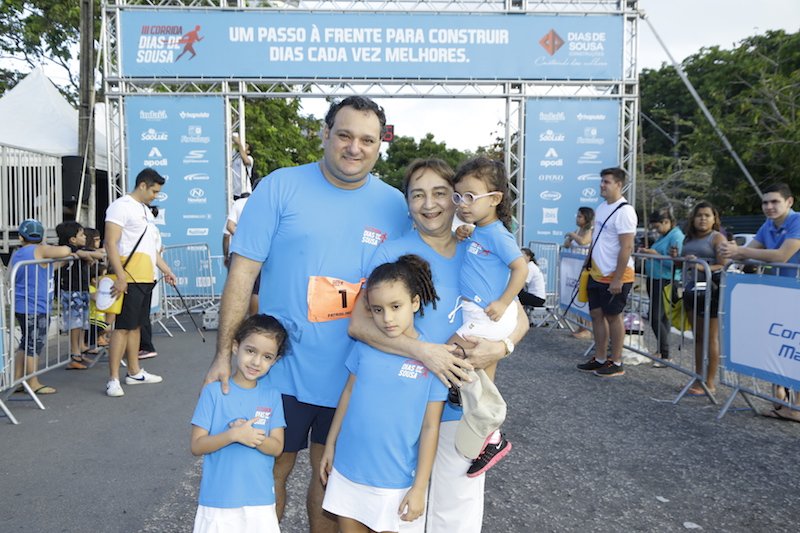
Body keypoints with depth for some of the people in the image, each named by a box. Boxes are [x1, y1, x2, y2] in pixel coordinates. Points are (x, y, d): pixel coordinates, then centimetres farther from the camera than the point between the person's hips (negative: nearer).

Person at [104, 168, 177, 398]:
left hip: (146, 278, 9)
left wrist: (166, 270, 24)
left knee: (136, 325, 14)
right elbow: (111, 243, -16)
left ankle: (135, 372, 22)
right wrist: (120, 276, -23)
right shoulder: (121, 206, -8)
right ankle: (113, 380, -4)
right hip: (129, 279, -9)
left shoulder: (145, 210, 21)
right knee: (123, 327, -8)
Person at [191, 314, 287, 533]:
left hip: (260, 497, 2)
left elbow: (276, 447, -2)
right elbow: (196, 446, -8)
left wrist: (252, 437, -20)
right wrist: (233, 435, -23)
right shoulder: (214, 391, -9)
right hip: (219, 498, -2)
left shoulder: (272, 396, -2)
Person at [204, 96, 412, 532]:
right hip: (282, 370, -2)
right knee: (271, 472, 13)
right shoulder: (281, 187, -8)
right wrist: (223, 355, -11)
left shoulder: (394, 205, 1)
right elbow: (242, 272, -8)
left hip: (353, 377, 3)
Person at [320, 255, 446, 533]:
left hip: (395, 480, -3)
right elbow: (348, 394, 6)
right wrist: (330, 446, 10)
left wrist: (419, 488, -8)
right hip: (347, 469, 3)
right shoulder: (364, 345, -5)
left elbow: (430, 427, -10)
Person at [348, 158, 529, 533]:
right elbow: (358, 323, -16)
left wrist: (501, 347, -16)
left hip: (464, 407, 3)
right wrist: (422, 351, -26)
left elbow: (519, 319, 6)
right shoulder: (393, 252, -6)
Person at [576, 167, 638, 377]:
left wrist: (617, 279, -22)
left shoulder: (624, 211, -17)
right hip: (597, 274, 8)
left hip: (615, 276, -8)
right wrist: (589, 264, 16)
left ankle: (616, 363, 14)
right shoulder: (602, 207, 10)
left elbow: (627, 247, -21)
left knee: (613, 316, 1)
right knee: (596, 314, 12)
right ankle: (600, 359, 23)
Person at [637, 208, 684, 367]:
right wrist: (647, 252, 7)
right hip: (654, 280, 10)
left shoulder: (677, 237, -13)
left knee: (656, 317, -10)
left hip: (665, 282, -10)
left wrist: (655, 254, -17)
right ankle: (662, 350, 25)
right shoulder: (663, 236, 16)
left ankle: (666, 355, -3)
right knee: (661, 317, 15)